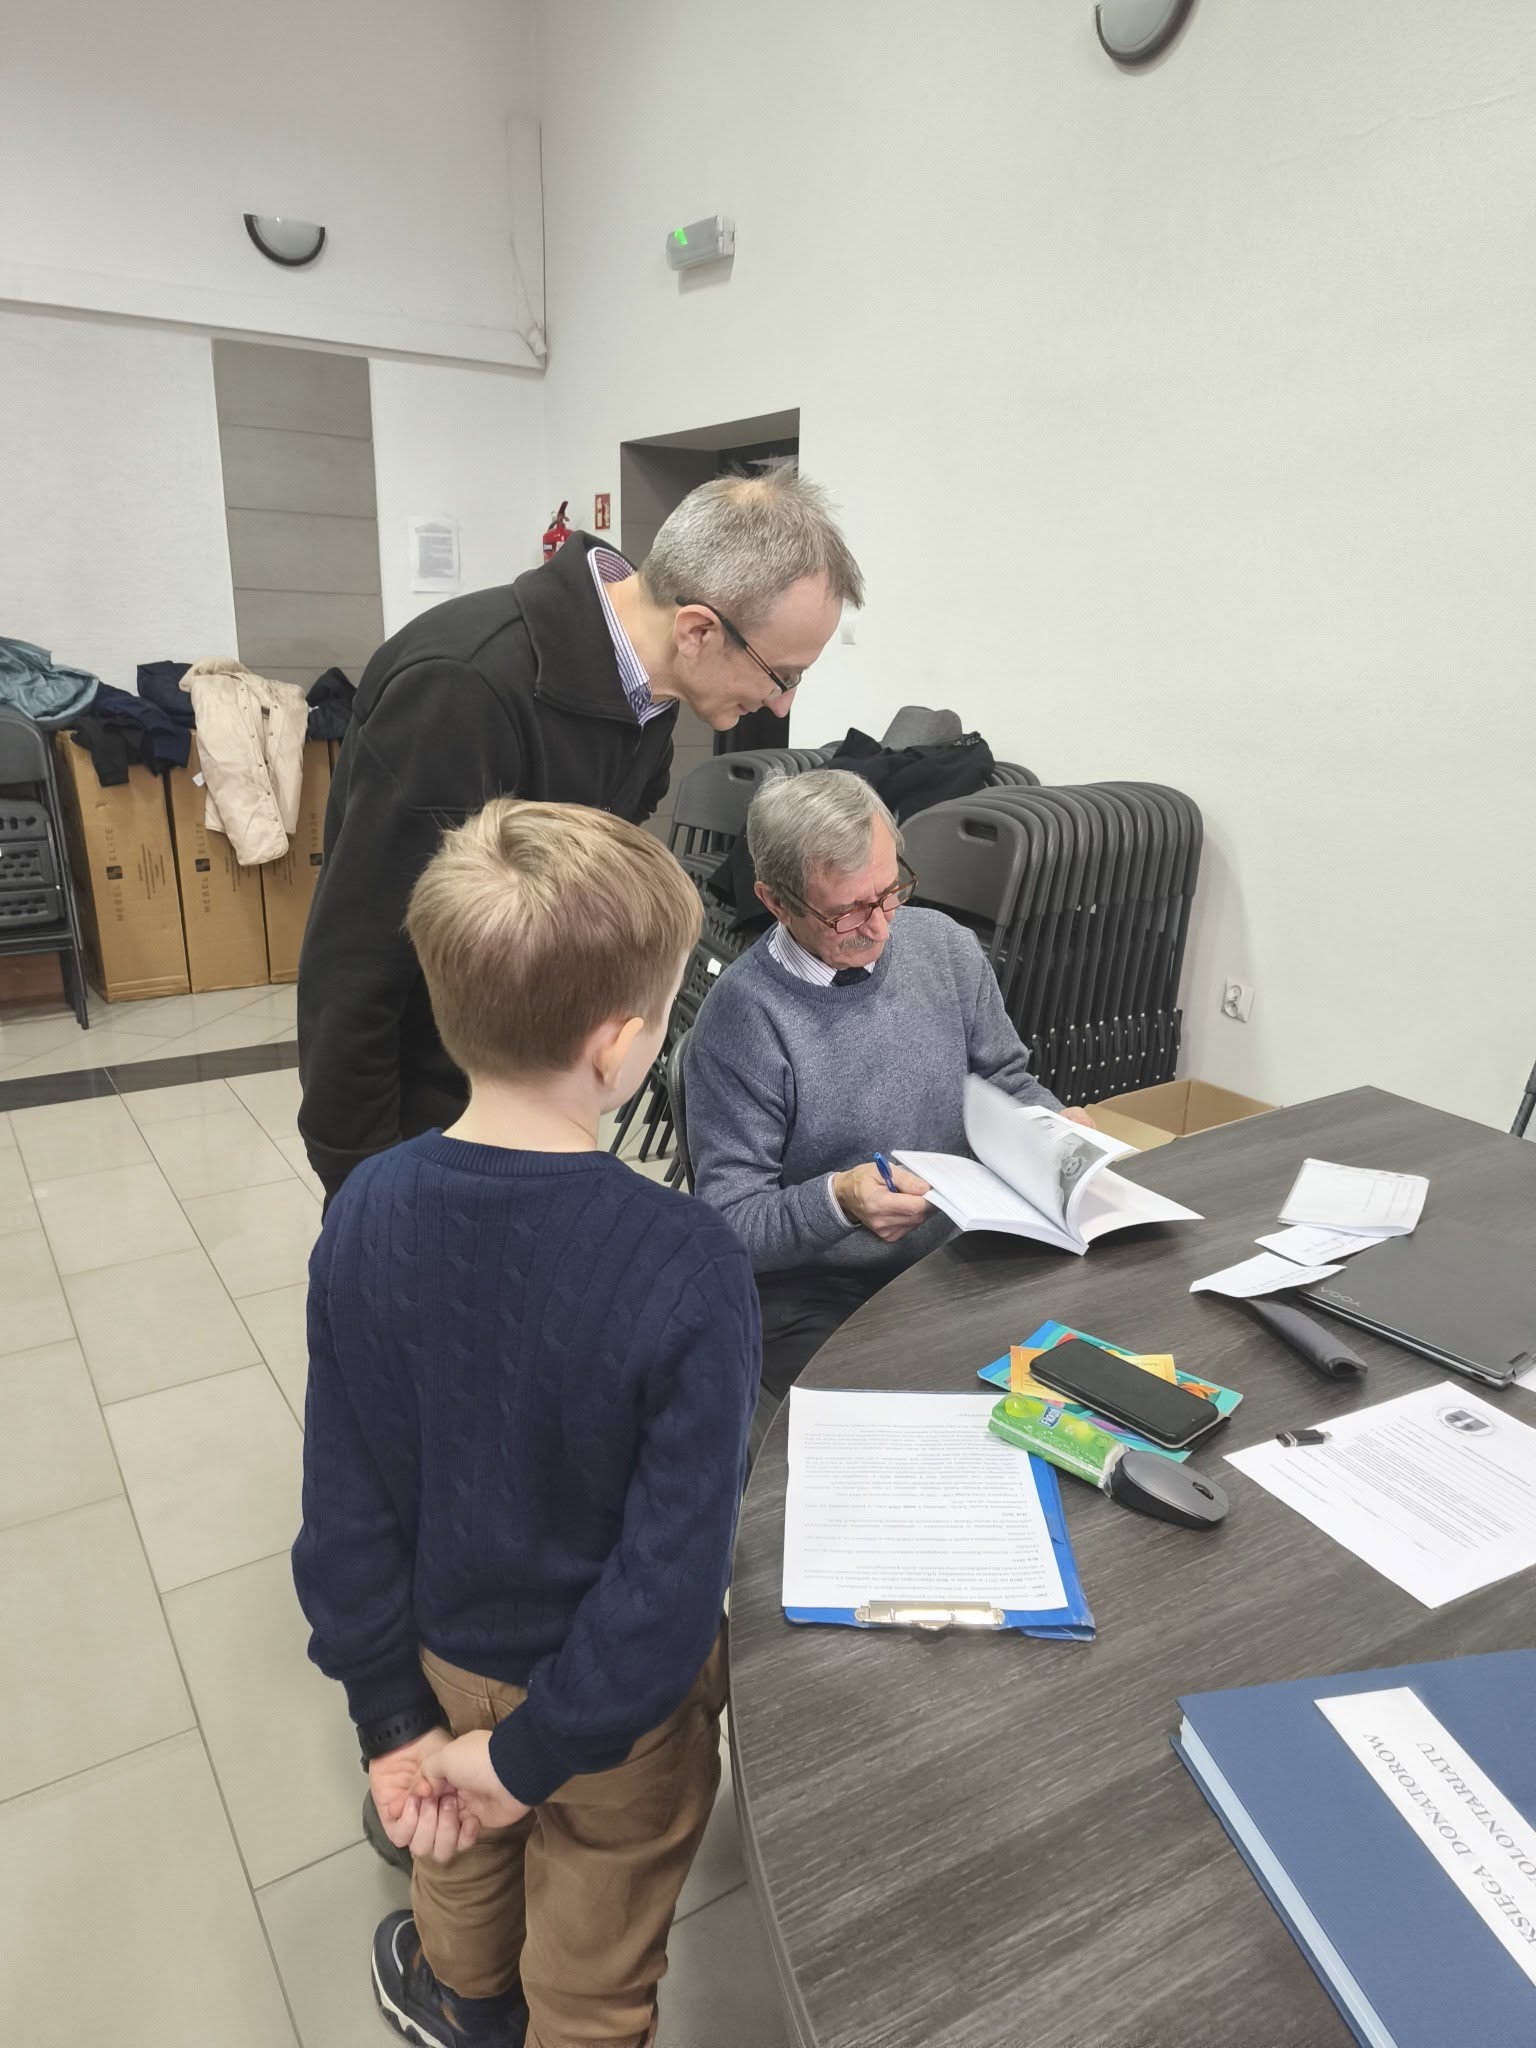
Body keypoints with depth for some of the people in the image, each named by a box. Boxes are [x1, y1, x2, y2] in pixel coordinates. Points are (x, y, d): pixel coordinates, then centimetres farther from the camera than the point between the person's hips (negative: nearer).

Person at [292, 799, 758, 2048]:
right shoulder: (688, 1268, -33)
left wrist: (390, 1711, -1)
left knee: (467, 1849, 37)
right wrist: (539, 1750, -14)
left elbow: (350, 1499, -12)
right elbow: (676, 1564, -28)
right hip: (617, 1699, -4)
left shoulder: (368, 1216, -21)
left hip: (449, 1658, 4)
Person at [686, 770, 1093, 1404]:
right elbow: (729, 1222, -13)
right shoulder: (741, 1016, -16)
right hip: (816, 1301, -5)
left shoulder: (946, 946, 1)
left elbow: (1006, 1082, 16)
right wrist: (837, 1201, -29)